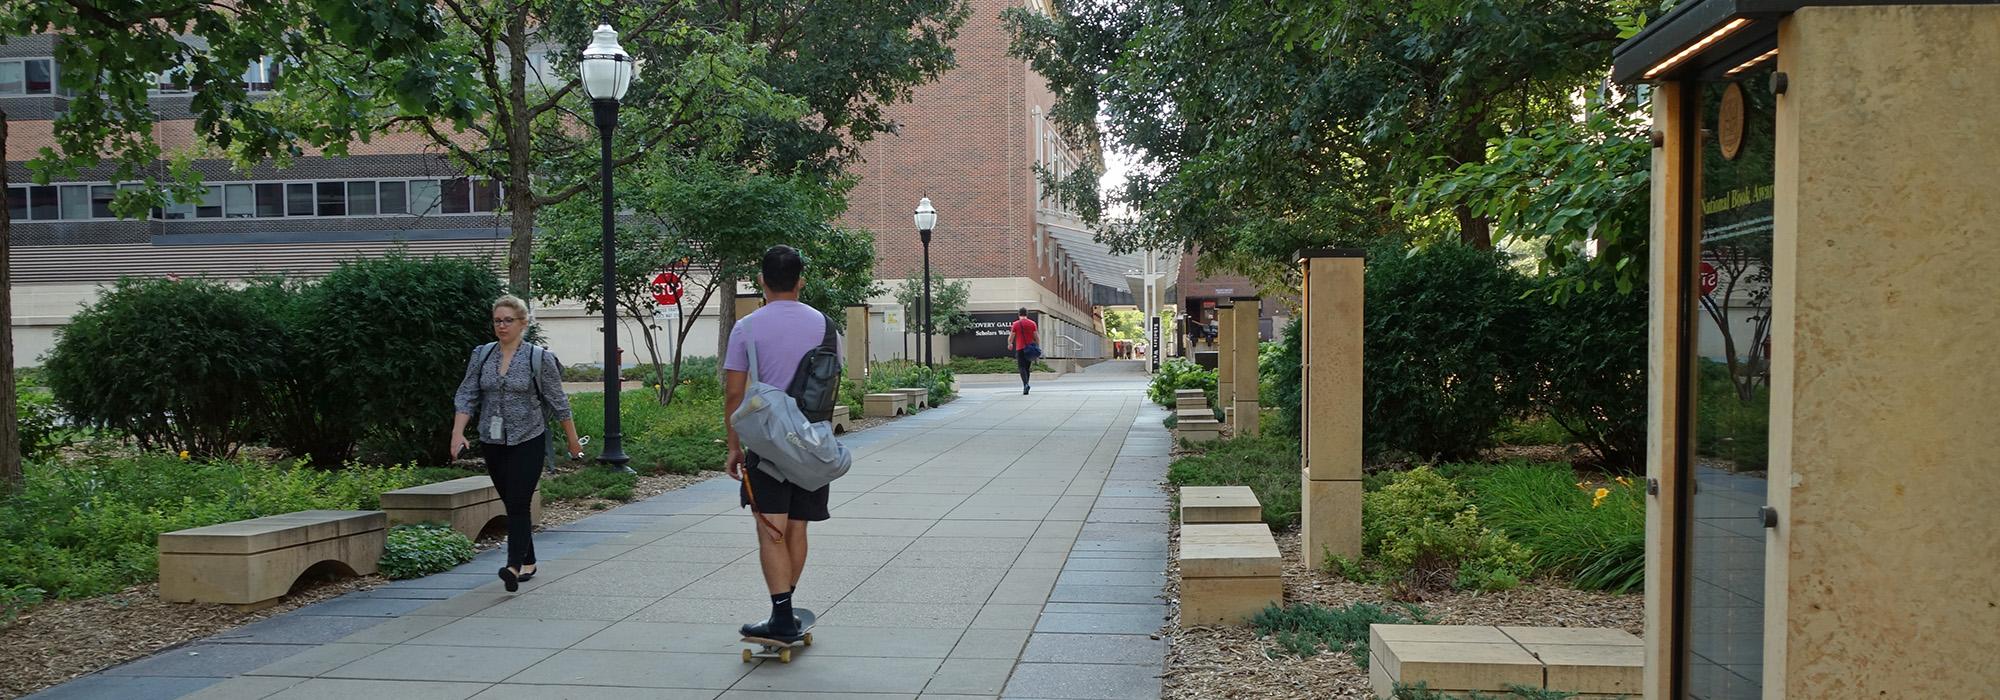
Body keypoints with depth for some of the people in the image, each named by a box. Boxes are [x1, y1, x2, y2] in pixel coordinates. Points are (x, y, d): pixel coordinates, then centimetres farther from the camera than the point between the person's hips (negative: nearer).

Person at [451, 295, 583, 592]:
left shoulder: (539, 358, -6)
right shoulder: (481, 355, 6)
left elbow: (558, 402, -1)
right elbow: (466, 396, 4)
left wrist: (573, 439, 3)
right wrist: (458, 432, -9)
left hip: (527, 441, -5)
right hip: (491, 442, 5)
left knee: (518, 503, -14)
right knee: (511, 504, 11)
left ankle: (514, 566, -21)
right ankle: (528, 563, 23)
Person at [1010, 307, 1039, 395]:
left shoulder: (1016, 324, -1)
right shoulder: (1032, 323, 5)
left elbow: (1011, 337, 0)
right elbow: (1036, 337, 3)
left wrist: (1010, 344, 19)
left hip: (1020, 349, -3)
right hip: (1030, 349, 3)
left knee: (1022, 368, -5)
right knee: (1027, 368, 13)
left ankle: (1025, 384, -25)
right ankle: (1025, 386, 15)